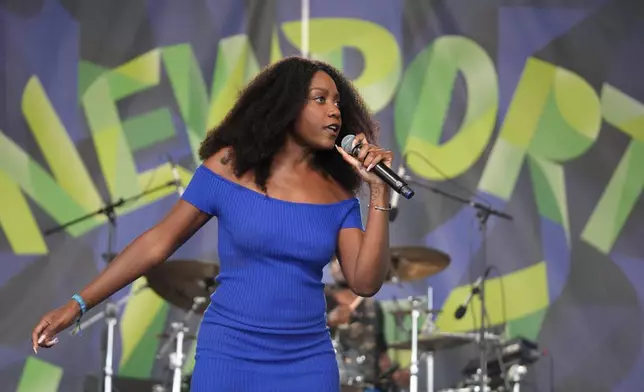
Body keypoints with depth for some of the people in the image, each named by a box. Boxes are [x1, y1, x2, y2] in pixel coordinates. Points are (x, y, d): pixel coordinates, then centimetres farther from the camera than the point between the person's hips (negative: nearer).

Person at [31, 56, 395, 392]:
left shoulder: (336, 192, 3)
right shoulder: (230, 166, -3)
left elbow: (366, 282, -4)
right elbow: (158, 242, 0)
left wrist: (379, 191, -10)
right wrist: (79, 304, -2)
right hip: (229, 357, -2)